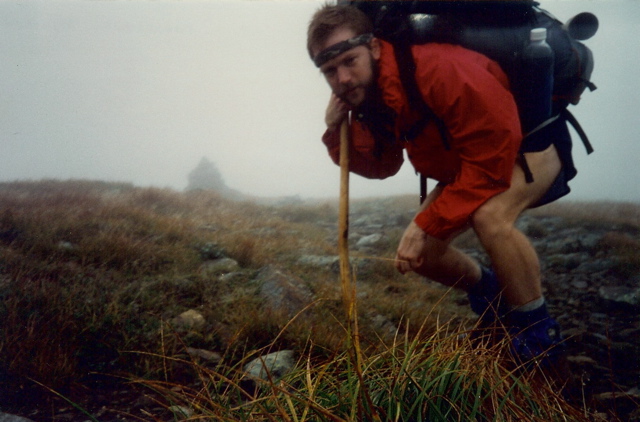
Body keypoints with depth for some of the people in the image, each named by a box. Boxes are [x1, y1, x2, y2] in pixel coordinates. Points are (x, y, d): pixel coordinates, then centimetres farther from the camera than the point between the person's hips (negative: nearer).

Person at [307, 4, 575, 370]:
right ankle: (489, 291, 26)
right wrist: (337, 130, -18)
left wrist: (428, 224, -31)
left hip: (531, 138, -8)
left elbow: (493, 154, -34)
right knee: (416, 251, -3)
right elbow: (381, 166, 1)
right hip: (467, 164, 8)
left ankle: (539, 335, -16)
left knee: (489, 216, -37)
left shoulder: (436, 68, -36)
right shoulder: (367, 94, -10)